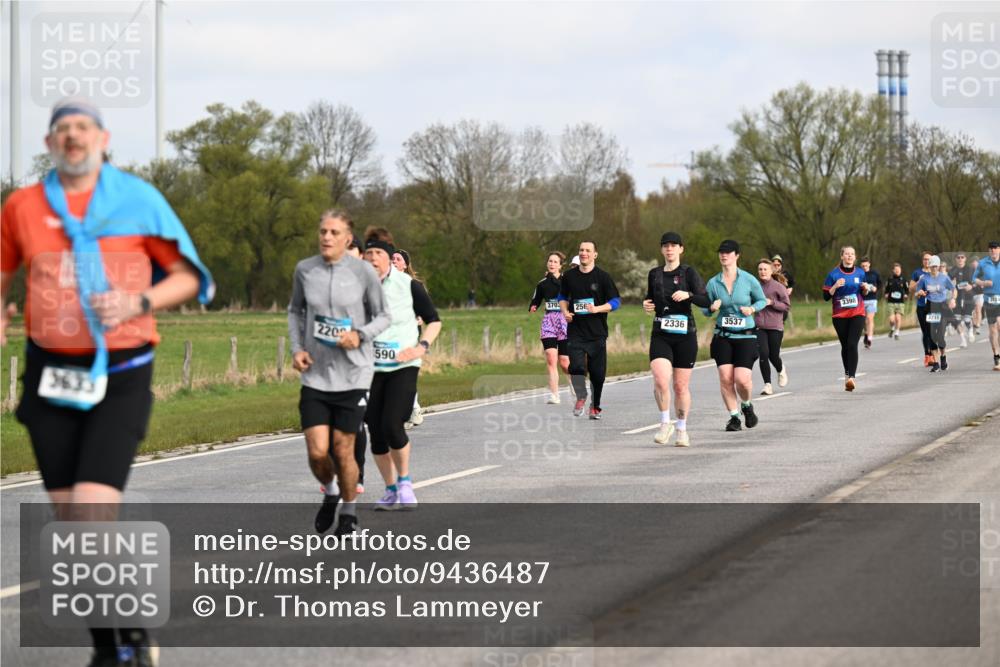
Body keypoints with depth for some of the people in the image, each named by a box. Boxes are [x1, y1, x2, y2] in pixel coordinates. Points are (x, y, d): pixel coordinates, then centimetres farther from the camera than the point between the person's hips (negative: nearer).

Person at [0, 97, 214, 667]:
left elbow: (190, 277, 4)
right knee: (69, 523, 5)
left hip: (121, 377, -3)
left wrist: (138, 304, -13)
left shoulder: (138, 200, -1)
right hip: (51, 377, 3)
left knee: (92, 516, -17)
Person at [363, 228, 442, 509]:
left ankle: (405, 482, 7)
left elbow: (433, 320, 6)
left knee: (391, 425, -16)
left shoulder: (408, 285, -3)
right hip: (370, 367, 3)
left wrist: (422, 346, -8)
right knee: (375, 430, 2)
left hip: (403, 366, -3)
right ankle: (391, 490, 19)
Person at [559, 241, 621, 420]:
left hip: (597, 331, -1)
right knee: (576, 366, -16)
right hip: (575, 330, 1)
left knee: (598, 372, 3)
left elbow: (615, 301, -2)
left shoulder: (602, 277, -2)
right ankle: (581, 397, 7)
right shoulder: (569, 276, 6)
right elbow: (562, 297, 21)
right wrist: (565, 311, 1)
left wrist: (597, 309, -17)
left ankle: (595, 406, 20)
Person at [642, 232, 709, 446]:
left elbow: (705, 300, -11)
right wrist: (647, 304, 5)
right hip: (660, 335, 2)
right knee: (660, 380, -19)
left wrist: (688, 294, -28)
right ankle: (665, 424, -2)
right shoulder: (654, 274, 10)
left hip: (685, 335, -2)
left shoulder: (689, 272, -2)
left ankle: (682, 430, 20)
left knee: (681, 386, 4)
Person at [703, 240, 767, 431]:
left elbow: (762, 300, 11)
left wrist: (752, 309, -9)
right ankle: (734, 416, 7)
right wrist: (712, 308, -13)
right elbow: (704, 309, 10)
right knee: (725, 378, -9)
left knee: (742, 378, -13)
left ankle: (746, 405, 19)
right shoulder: (713, 283, 2)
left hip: (746, 336, -2)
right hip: (723, 336, 2)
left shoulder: (748, 280, -3)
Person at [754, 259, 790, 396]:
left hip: (775, 327, -2)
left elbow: (787, 306, -5)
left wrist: (771, 302, -17)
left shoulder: (778, 287, -5)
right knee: (763, 354, -11)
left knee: (774, 356, 3)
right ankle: (767, 385, -3)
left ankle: (781, 370, 39)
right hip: (759, 327, 2)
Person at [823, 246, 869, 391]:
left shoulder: (860, 273, 7)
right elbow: (826, 296, -2)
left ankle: (852, 377, -23)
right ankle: (847, 374, 25)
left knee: (852, 344, -15)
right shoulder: (834, 274, -1)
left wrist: (865, 289, -4)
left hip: (857, 314, 0)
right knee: (845, 346, 8)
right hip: (840, 316, 0)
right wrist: (836, 286, -18)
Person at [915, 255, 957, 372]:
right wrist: (920, 293, -12)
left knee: (940, 335, -11)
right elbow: (917, 292, 12)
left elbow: (954, 290, 8)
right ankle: (936, 363, 7)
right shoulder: (924, 278, 4)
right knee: (932, 335, -2)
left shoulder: (944, 278, 0)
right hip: (930, 308, 2)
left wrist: (952, 299, -12)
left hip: (942, 307, -2)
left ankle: (943, 356, 18)